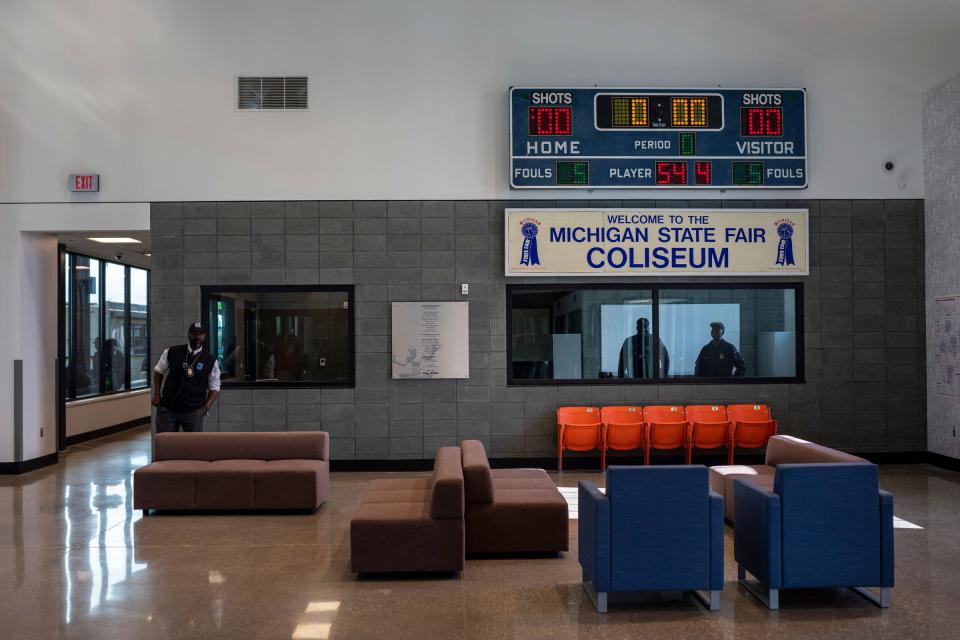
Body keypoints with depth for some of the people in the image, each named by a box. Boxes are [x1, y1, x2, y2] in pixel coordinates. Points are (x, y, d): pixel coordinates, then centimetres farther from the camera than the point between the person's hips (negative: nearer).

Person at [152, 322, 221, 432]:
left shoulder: (210, 361, 0)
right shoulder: (172, 352, 3)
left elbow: (214, 388, 5)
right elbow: (159, 371, 14)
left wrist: (206, 407, -7)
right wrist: (157, 394, 3)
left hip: (193, 412, -1)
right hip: (167, 409, 1)